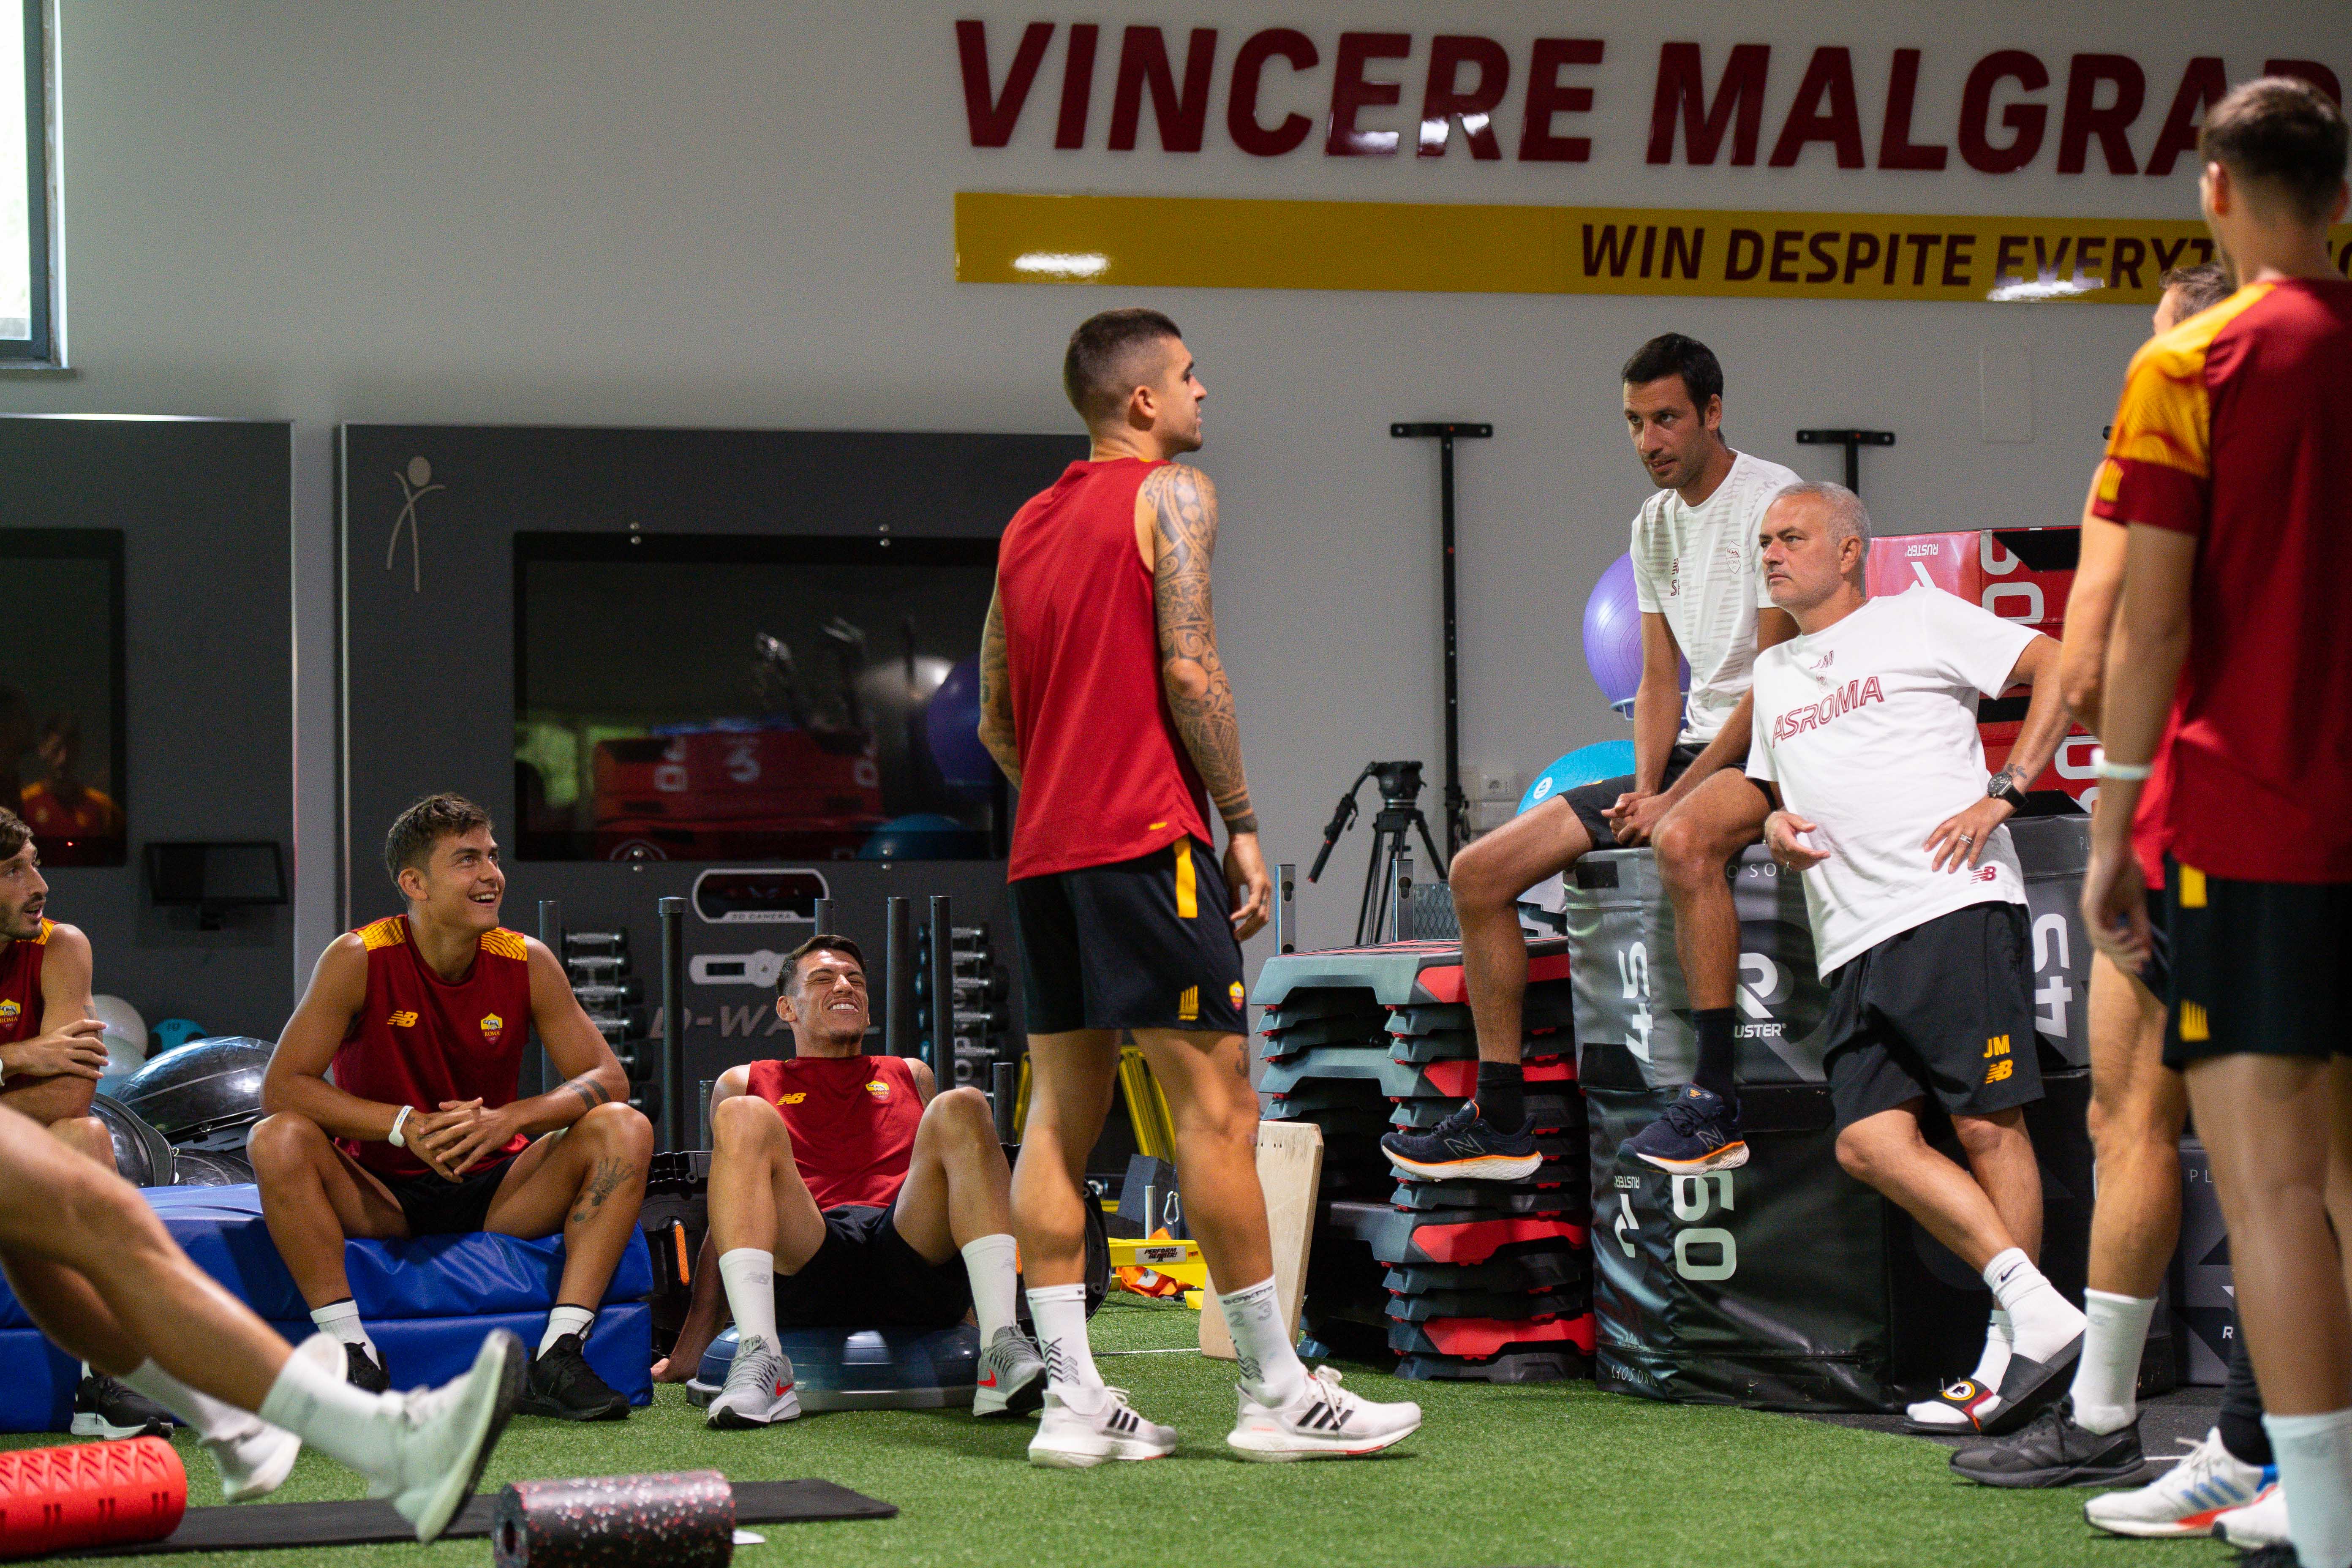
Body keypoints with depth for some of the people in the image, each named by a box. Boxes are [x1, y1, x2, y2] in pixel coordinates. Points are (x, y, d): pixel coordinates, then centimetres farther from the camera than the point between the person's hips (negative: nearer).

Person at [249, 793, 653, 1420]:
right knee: (278, 1140, -29)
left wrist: (508, 1120, -25)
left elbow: (607, 1080, -6)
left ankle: (559, 1357, -24)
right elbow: (281, 1087, -16)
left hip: (495, 1191, 2)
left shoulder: (527, 963, -4)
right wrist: (407, 1126, -27)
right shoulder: (359, 960, -12)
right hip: (379, 1195, -2)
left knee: (625, 1131, -19)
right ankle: (355, 1357, -27)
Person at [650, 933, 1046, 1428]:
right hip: (804, 1261, -1)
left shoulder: (911, 1076, 35)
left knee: (962, 1108, -23)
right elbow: (728, 1222, 24)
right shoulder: (746, 1083, 29)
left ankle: (1003, 1350, -39)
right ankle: (759, 1361, -41)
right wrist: (691, 1349, 15)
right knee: (744, 1118, -25)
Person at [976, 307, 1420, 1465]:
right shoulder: (1171, 494, -3)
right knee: (1215, 1103, -5)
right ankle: (1277, 1393, -3)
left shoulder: (1027, 525, 19)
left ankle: (1073, 1400, 1)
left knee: (1061, 1113, 4)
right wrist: (1241, 823, -8)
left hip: (1043, 849, 8)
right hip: (1147, 838, -8)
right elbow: (1189, 669, -13)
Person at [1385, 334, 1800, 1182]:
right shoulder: (1654, 524, 14)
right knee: (1480, 871, -1)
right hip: (1692, 752, 9)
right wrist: (1644, 788, -3)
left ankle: (1714, 1105, -37)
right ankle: (1500, 1121, 5)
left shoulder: (1772, 501, -11)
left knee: (1685, 840, -42)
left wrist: (1677, 797, -19)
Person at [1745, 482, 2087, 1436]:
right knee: (1867, 1141, -12)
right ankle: (2038, 1313, -12)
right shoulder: (1772, 673, 27)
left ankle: (2009, 1349, -6)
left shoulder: (1915, 620, 7)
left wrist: (2003, 792, -7)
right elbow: (1771, 798, 36)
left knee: (1988, 1124, -10)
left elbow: (2060, 667, 2)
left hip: (1953, 904, -6)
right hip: (1852, 945, 6)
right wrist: (1776, 832, 11)